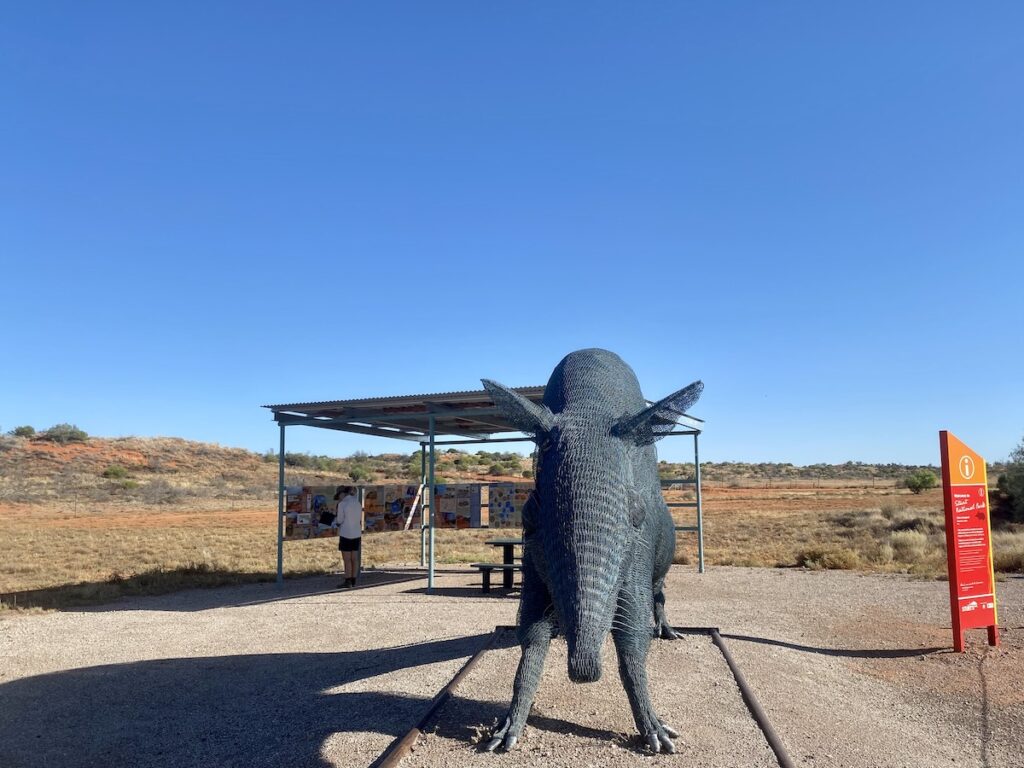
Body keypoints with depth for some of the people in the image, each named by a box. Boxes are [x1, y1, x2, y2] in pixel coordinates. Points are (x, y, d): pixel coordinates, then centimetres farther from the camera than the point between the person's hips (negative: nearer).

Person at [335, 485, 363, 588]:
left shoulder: (342, 504, -13)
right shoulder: (357, 503, 7)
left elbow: (340, 521, -7)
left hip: (346, 534, -7)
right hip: (356, 534, 7)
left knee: (347, 559, -1)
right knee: (354, 559, 10)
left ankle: (348, 581, 1)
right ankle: (353, 581, 14)